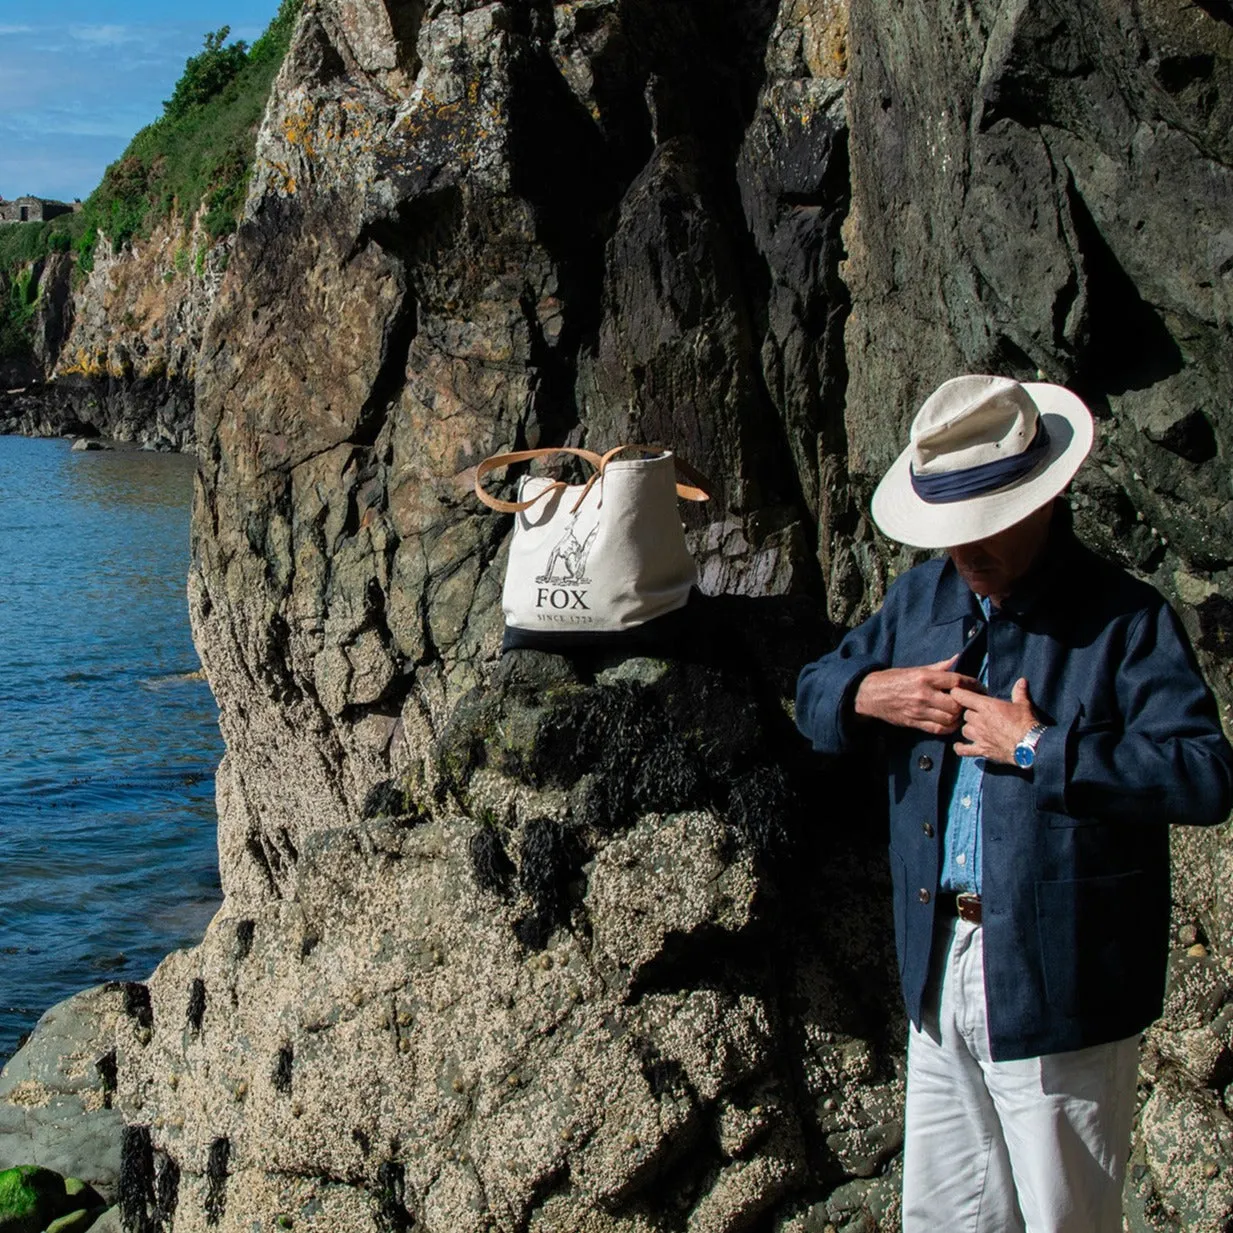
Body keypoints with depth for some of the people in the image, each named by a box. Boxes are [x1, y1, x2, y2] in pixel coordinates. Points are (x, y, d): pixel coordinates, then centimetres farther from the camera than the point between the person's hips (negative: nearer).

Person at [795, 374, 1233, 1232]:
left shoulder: (1124, 620, -13)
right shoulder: (922, 597, 8)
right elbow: (813, 696, 16)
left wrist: (1037, 748, -24)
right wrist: (870, 696, -7)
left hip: (1062, 987, -6)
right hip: (940, 971, 6)